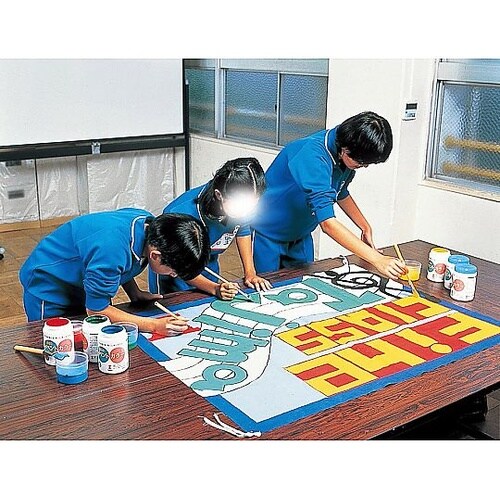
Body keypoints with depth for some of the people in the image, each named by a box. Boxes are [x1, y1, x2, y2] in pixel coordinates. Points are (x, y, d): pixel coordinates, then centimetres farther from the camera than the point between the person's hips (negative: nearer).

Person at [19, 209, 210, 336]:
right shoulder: (113, 250, -42)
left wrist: (135, 293, -11)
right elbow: (95, 310, -31)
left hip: (80, 285, 7)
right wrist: (154, 326, -35)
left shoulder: (149, 222, -18)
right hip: (48, 287, -7)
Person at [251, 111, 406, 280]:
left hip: (301, 234, 7)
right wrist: (377, 259, -44)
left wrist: (365, 227, 2)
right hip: (267, 234, -7)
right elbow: (328, 223, -41)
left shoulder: (347, 157, -10)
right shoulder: (312, 156, -35)